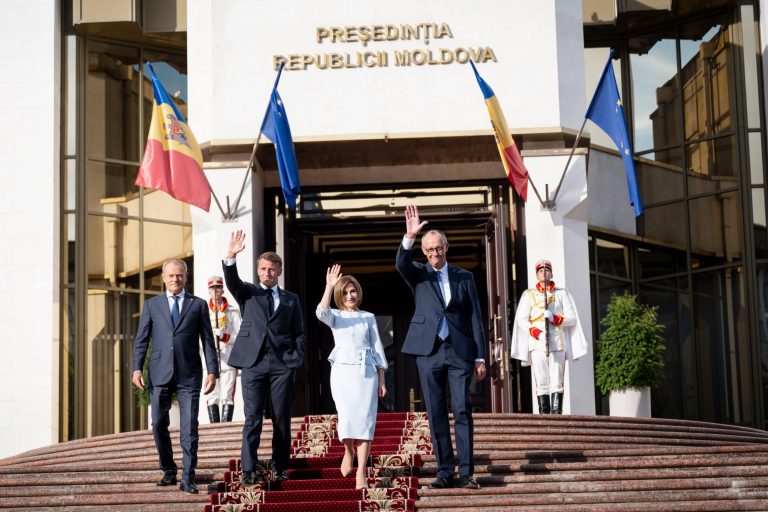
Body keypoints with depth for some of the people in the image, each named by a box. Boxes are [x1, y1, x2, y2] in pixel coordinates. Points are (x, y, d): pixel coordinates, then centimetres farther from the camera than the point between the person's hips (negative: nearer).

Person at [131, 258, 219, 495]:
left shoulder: (198, 304, 9)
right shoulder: (152, 305, 12)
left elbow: (207, 340, 6)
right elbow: (141, 339, 8)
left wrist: (212, 370, -3)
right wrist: (137, 368, -4)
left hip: (189, 375, -1)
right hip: (160, 374, 1)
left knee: (189, 428, -4)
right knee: (159, 425, 2)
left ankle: (188, 479, 0)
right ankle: (168, 471, 20)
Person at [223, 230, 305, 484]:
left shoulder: (291, 299, 14)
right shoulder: (248, 293, 12)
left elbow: (298, 332, 13)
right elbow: (232, 281, -8)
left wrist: (296, 360, 0)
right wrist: (231, 257, -26)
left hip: (282, 363, 1)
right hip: (253, 361, -1)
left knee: (282, 418, 3)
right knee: (252, 418, -5)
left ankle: (280, 467, 13)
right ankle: (248, 470, -5)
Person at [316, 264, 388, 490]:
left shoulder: (369, 317, 14)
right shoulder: (335, 317, 10)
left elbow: (378, 348, 13)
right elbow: (321, 312, -15)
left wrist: (382, 380, 8)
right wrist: (329, 287, -26)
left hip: (366, 371, 1)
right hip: (342, 370, -1)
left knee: (365, 419, -8)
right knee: (347, 417, -15)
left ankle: (361, 474, -8)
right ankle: (348, 452, 18)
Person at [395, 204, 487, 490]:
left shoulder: (464, 277, 11)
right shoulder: (418, 274, 10)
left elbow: (475, 318, 9)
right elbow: (401, 263, -14)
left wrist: (480, 357, 3)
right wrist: (409, 237, -32)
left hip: (460, 351, 0)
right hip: (428, 351, 0)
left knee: (463, 411, -6)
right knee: (436, 414, 2)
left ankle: (466, 473, -5)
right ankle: (444, 472, 6)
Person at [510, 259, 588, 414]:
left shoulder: (562, 293, 17)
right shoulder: (529, 294, 18)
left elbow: (572, 318, 9)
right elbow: (522, 319, 9)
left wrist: (555, 318, -9)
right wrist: (534, 331, -9)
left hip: (557, 343, 0)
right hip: (537, 343, 0)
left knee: (557, 381, -7)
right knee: (541, 381, -7)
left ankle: (556, 412, -8)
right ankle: (544, 412, -6)